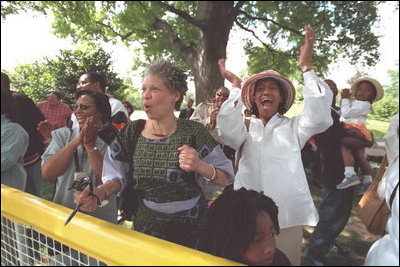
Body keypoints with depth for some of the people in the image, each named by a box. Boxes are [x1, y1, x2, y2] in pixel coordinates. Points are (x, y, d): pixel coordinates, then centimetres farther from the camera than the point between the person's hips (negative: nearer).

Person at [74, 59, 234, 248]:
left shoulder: (193, 132, -15)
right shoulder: (131, 132, -6)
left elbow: (226, 178, -11)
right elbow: (117, 176, -2)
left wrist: (200, 166, -29)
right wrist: (99, 192, -22)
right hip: (145, 228, 3)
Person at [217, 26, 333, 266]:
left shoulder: (293, 127, 9)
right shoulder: (245, 126, 8)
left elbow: (320, 115, -9)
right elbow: (228, 129, -14)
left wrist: (307, 66, -11)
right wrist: (235, 85, -12)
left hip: (287, 215, 0)